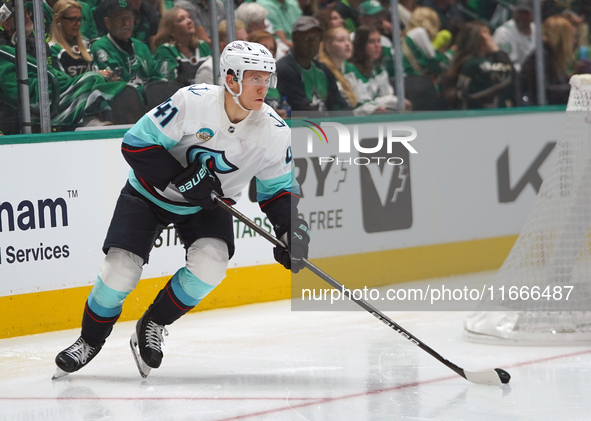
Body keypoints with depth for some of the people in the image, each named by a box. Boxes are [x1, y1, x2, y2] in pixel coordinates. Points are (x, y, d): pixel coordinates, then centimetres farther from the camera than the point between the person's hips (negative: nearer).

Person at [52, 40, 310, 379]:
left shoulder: (274, 131, -15)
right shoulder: (193, 102, -28)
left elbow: (278, 188, -1)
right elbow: (136, 143, -22)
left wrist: (291, 228, -18)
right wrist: (180, 177, -30)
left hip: (206, 205, 3)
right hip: (151, 194, -3)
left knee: (210, 263, -25)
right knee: (120, 270, -14)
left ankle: (152, 327, 0)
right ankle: (90, 341, 14)